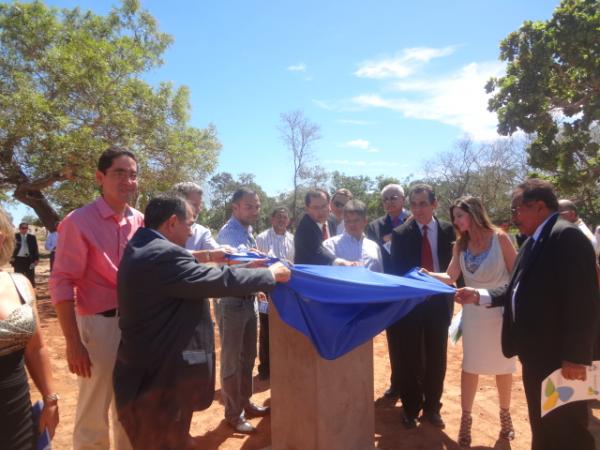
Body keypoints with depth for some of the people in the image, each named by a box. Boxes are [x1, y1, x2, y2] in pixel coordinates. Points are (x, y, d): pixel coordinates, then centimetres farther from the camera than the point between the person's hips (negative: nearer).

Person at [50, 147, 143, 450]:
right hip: (99, 324, -5)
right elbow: (61, 283, -12)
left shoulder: (141, 222, 3)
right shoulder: (79, 221, -12)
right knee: (93, 415, 9)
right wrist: (73, 343, -15)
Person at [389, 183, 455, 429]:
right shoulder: (400, 233, -5)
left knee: (436, 359, 13)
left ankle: (432, 408, 33)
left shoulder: (448, 230, -1)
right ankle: (410, 409, 29)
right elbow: (395, 271, -7)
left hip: (438, 301, 2)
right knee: (410, 359, 10)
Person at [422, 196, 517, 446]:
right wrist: (428, 275, -23)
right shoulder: (461, 245, 0)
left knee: (503, 364, 13)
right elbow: (450, 277, -6)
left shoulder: (499, 238, -11)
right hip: (473, 311, 3)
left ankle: (505, 415, 35)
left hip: (502, 310, -2)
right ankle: (466, 419, 21)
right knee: (470, 365, 8)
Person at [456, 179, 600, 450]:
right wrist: (479, 296, 4)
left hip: (560, 358, -9)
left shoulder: (567, 236, -18)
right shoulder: (532, 243, 13)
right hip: (536, 355, 9)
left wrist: (576, 356, -24)